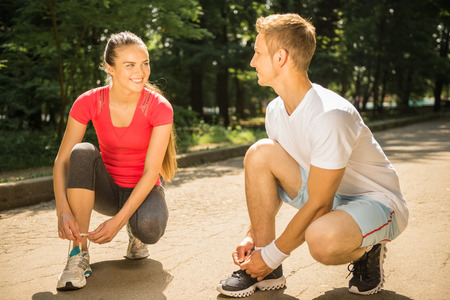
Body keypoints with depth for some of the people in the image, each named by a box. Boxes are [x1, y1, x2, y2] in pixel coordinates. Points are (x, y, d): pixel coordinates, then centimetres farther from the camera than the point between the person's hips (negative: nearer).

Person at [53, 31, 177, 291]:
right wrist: (64, 211, -31)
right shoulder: (89, 102, -14)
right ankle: (79, 253, -23)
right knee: (83, 152, -30)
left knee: (149, 228, -36)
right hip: (105, 190, 2)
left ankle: (136, 233, 6)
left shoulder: (160, 107, -19)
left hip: (142, 190, -1)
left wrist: (119, 220, -30)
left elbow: (151, 171, -21)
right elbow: (62, 160, -15)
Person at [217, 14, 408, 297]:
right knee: (260, 153, -14)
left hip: (376, 201, -8)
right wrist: (253, 236, -4)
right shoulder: (276, 109, -4)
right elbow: (275, 179, 5)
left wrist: (271, 256, -19)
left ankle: (366, 251, -1)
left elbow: (318, 205, -27)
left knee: (321, 237, -41)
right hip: (324, 192, 8)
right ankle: (268, 272, -6)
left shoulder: (330, 116, -31)